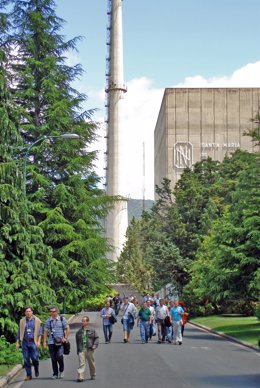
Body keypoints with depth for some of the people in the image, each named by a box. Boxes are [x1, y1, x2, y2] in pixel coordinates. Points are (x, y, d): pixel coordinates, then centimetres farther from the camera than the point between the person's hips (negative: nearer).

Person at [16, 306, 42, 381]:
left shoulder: (37, 321, 4)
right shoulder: (22, 321, 10)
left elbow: (40, 332, 1)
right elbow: (19, 332, 14)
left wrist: (38, 341, -9)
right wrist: (17, 342, 8)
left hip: (33, 342, -2)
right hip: (24, 342, 2)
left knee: (34, 358, -7)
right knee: (26, 360, 1)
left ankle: (36, 369, 23)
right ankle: (29, 375, 9)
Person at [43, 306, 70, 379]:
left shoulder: (62, 319, 3)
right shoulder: (48, 321, 9)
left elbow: (67, 329, 5)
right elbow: (45, 331, 11)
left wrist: (65, 338, -5)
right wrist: (44, 341, 4)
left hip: (60, 342, -2)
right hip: (51, 342, 3)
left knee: (59, 356, -14)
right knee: (53, 358, 2)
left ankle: (61, 370, 10)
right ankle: (55, 374, 12)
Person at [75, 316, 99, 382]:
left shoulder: (92, 330, 1)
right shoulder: (78, 332, 7)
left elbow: (96, 338, 5)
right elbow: (77, 342, 13)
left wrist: (95, 345, -10)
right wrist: (78, 350, 11)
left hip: (89, 350, 0)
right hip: (81, 350, 1)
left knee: (91, 363, 13)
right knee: (81, 363, -11)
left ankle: (93, 375, 30)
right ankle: (80, 377, -16)